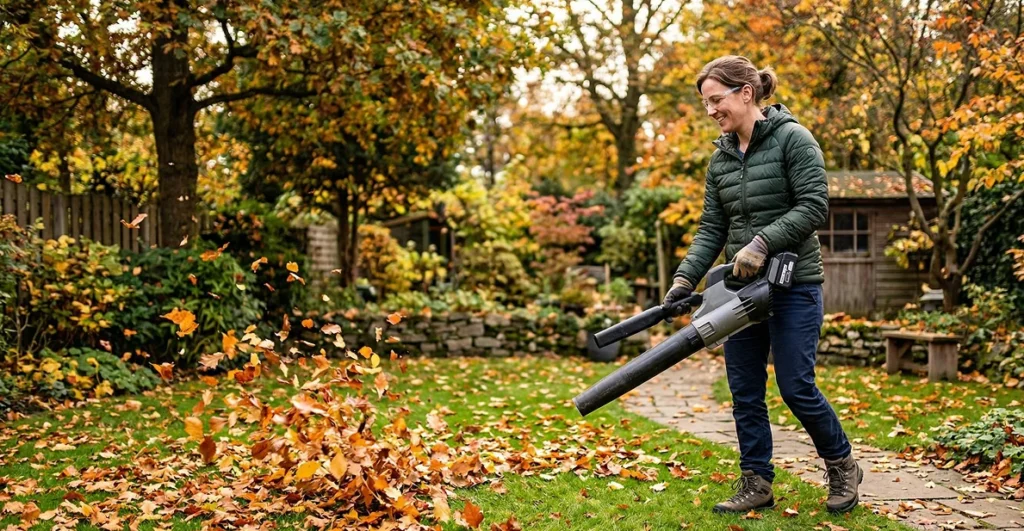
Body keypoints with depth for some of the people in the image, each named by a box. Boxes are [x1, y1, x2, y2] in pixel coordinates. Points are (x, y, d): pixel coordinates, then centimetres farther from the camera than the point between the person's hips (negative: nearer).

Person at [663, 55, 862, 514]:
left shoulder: (792, 138, -8)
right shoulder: (721, 158, 11)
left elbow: (814, 205, -15)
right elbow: (712, 228, 9)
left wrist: (763, 242, -24)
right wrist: (686, 278, -3)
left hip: (794, 284, -6)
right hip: (742, 287, 7)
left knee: (795, 385, -5)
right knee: (744, 390, 5)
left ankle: (842, 467, 19)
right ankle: (756, 483, 15)